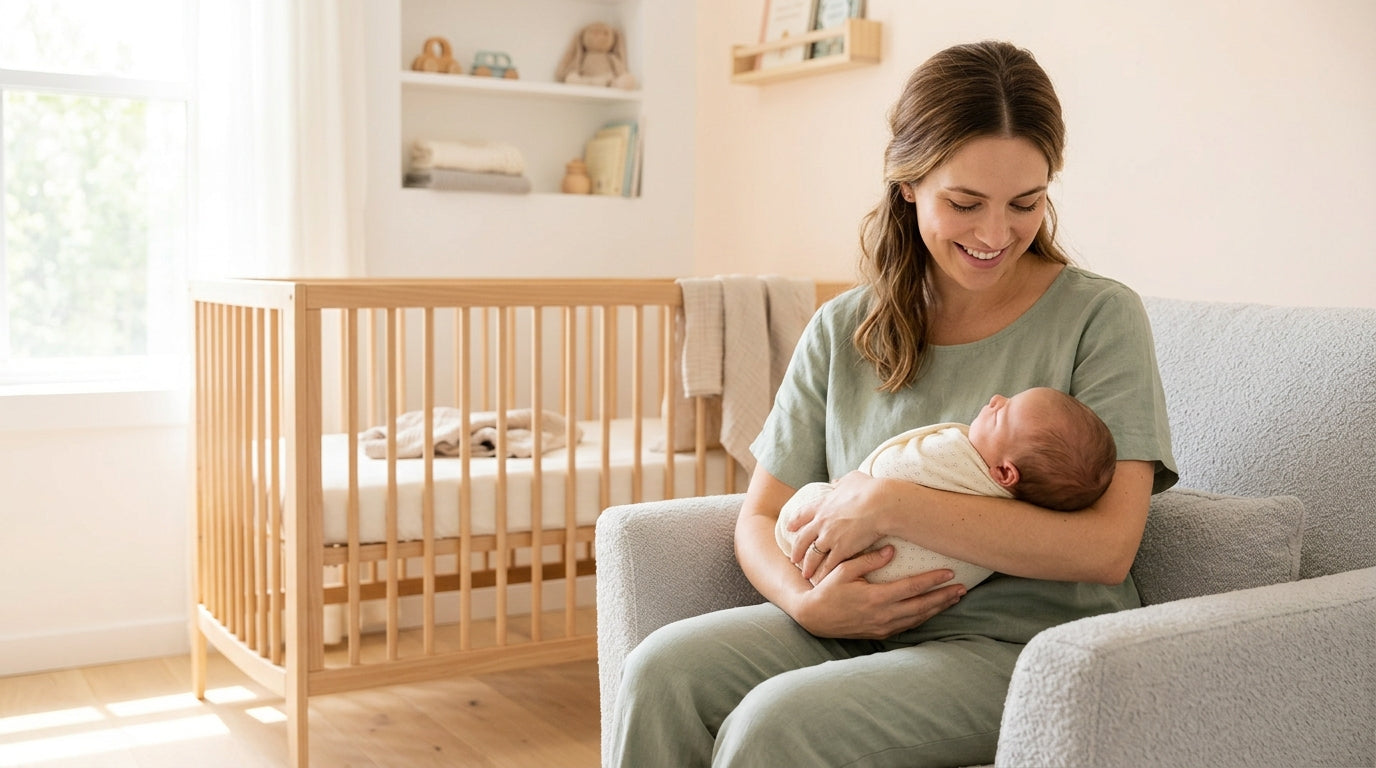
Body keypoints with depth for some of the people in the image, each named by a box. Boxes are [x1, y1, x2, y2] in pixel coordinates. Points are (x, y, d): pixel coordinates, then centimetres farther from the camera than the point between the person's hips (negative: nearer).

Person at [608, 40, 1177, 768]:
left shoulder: (1099, 317, -5)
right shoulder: (842, 330, 7)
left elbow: (1107, 546, -16)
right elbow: (760, 518, 7)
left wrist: (890, 504, -20)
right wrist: (807, 600, -16)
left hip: (1025, 645, -4)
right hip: (861, 628, 4)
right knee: (662, 671, -21)